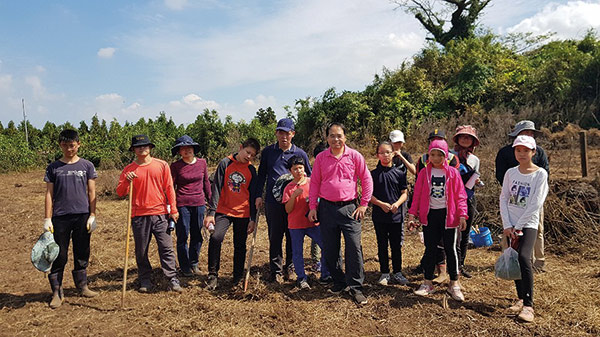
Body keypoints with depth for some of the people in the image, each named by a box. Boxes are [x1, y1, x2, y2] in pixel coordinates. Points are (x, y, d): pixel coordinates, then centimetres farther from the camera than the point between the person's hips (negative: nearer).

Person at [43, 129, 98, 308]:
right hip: (60, 217, 0)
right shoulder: (53, 167, 6)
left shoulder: (87, 166, 5)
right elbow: (49, 194, 5)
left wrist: (92, 216, 0)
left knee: (82, 254, 9)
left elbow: (91, 193, 5)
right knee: (59, 256, 2)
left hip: (82, 216, 0)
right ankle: (57, 292, 12)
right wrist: (47, 219, -1)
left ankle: (82, 286, 22)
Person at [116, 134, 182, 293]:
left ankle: (173, 280, 1)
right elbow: (120, 193, 3)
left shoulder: (162, 165, 5)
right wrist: (127, 181, -17)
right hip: (139, 216, 1)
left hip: (160, 214, -1)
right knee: (141, 251, 8)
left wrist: (173, 210, 3)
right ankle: (145, 281, 20)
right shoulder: (129, 170, 5)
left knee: (166, 248, -2)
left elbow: (169, 188, 6)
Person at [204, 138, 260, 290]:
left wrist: (253, 219, 3)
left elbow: (253, 195, 7)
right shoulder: (226, 163, -1)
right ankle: (213, 275, -7)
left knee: (240, 246, 8)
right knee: (215, 238, -21)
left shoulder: (251, 170, 5)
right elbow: (216, 188, -3)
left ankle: (238, 278, 24)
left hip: (243, 213, 2)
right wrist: (211, 212, -9)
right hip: (223, 211, -2)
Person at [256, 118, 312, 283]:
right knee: (275, 237, 5)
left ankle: (290, 267, 24)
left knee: (293, 236, 7)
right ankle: (276, 271, 15)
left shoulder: (300, 153, 4)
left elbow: (309, 176, 13)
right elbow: (261, 175, 12)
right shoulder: (267, 152, 6)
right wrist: (259, 195, 4)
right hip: (273, 201, 0)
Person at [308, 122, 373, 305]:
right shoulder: (321, 158, 6)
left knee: (354, 247, -6)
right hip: (327, 208, 2)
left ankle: (356, 287, 7)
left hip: (349, 207, -2)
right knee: (329, 249, 9)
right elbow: (314, 183, 10)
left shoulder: (354, 156, 0)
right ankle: (338, 281, 28)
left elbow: (367, 180, 4)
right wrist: (313, 206, 6)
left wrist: (364, 204, 0)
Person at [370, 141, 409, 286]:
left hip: (396, 215, 1)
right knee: (382, 245, 9)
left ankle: (397, 272, 24)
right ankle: (384, 273, 21)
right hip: (379, 215, 0)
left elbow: (404, 193, 3)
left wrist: (397, 204, -15)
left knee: (397, 246, 9)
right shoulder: (374, 174, 0)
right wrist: (381, 204, -16)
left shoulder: (399, 173, 2)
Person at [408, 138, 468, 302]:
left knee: (450, 248, 5)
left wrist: (462, 215, -9)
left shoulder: (452, 172, 0)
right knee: (430, 249, 7)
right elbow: (417, 195, 5)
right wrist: (412, 214, 0)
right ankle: (428, 283, 18)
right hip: (429, 215, 1)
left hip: (447, 215, -1)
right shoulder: (424, 172, 4)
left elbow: (460, 195, 0)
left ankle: (454, 284, 19)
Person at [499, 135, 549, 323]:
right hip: (511, 225, 5)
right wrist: (507, 225, -5)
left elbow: (535, 204, -11)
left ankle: (528, 306, -14)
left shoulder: (540, 174, -6)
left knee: (523, 258, -21)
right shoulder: (510, 173, 7)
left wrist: (518, 227, -12)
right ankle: (521, 299, 22)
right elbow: (503, 199, 5)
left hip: (529, 224, -4)